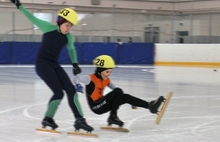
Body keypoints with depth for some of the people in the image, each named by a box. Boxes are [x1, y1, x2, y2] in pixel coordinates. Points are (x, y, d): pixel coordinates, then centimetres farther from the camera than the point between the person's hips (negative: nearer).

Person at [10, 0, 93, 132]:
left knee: (71, 90, -5)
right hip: (42, 63, -6)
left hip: (55, 65, 7)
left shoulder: (69, 37, 4)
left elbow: (71, 49, 24)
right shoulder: (49, 28, -11)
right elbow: (32, 18, -4)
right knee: (59, 92, -14)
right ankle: (48, 119, 6)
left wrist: (75, 64, 23)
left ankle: (80, 120, -2)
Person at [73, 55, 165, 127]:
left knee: (125, 97, -10)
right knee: (118, 92, -20)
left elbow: (115, 88, 17)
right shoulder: (91, 78, -12)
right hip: (96, 106, -7)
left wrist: (131, 101, 11)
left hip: (102, 105, 7)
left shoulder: (106, 80, 11)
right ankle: (113, 116, -18)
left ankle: (149, 105, -13)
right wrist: (78, 85, -42)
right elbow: (76, 78, -19)